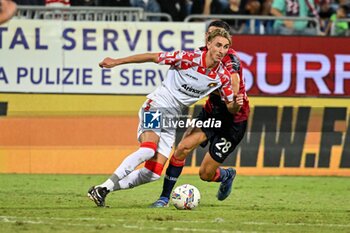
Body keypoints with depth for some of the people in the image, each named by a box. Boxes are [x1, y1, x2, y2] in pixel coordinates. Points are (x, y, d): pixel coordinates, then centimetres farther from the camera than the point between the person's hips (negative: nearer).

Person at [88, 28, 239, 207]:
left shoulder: (222, 76, -3)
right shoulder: (189, 58, -17)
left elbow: (229, 106, 6)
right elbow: (153, 57, -9)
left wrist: (236, 104, -20)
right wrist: (116, 62, -8)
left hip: (171, 119, 6)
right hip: (156, 106, -6)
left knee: (154, 173, -5)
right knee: (148, 149, -31)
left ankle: (106, 189, 6)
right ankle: (103, 188, -28)